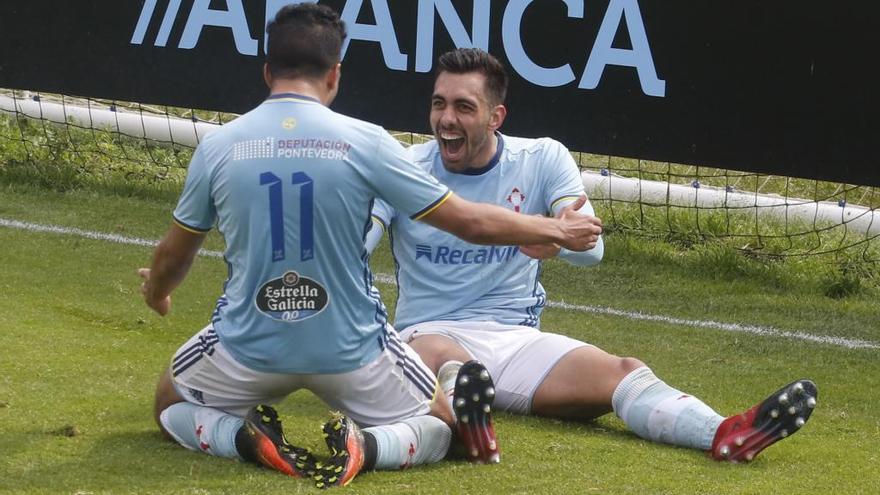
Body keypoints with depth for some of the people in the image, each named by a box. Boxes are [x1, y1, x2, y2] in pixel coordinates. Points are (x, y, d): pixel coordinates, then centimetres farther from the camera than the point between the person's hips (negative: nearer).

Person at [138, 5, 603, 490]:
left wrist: (156, 292, 35)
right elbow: (469, 222, -4)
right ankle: (365, 446, -11)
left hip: (249, 344, 1)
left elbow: (172, 255, 11)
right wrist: (556, 230, 13)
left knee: (172, 406, 29)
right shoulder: (364, 141, -10)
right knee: (442, 426, 23)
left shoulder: (216, 147, -4)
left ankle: (246, 438, -5)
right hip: (349, 349, -1)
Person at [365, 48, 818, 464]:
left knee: (623, 373, -26)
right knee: (445, 359, -40)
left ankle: (724, 434, -52)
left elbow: (592, 247, -7)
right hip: (430, 332, -2)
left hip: (518, 339, 2)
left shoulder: (543, 159, 5)